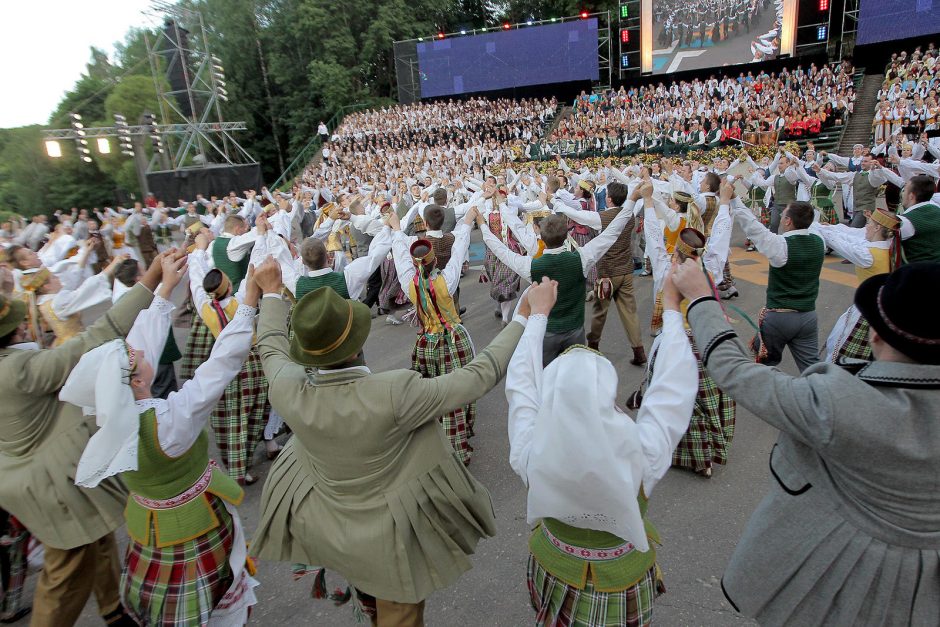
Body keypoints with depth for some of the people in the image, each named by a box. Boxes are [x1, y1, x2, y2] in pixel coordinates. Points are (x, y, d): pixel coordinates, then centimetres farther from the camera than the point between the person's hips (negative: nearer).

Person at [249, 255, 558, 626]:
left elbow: (272, 348, 0)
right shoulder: (393, 394, -37)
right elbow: (479, 376, -28)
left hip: (321, 526, 4)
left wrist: (271, 293, 16)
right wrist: (531, 316, -20)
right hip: (391, 532, -4)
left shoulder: (288, 392, -24)